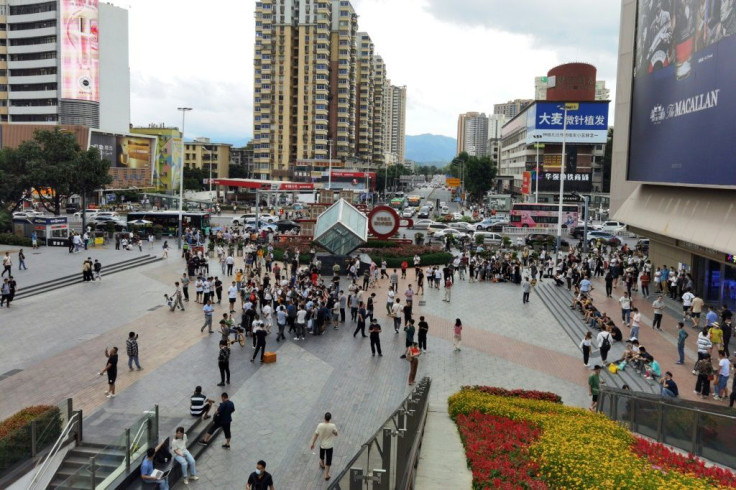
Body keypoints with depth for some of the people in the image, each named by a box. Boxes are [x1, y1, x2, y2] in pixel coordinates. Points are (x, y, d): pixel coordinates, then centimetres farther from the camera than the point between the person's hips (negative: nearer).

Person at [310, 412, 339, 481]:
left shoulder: (320, 425, -20)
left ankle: (322, 464, 57)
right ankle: (326, 475, 12)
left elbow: (316, 435, -12)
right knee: (328, 460, 9)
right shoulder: (333, 426, -24)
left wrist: (312, 444, 0)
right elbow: (336, 434, -7)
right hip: (329, 445, -2)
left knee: (322, 455, 31)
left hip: (322, 444, 2)